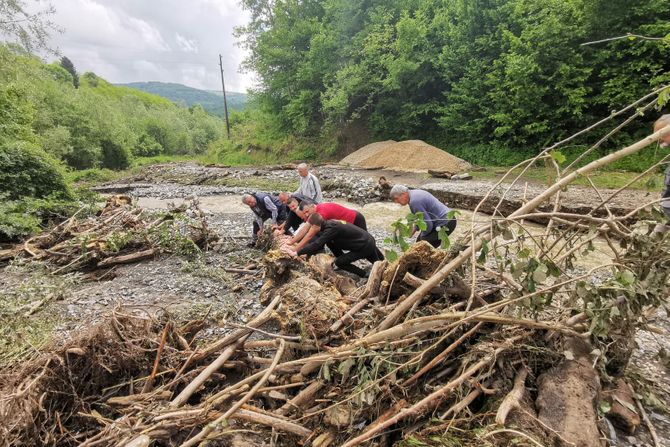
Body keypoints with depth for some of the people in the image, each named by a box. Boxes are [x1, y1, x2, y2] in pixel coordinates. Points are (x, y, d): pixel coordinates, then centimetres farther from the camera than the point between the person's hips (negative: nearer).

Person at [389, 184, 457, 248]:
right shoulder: (415, 193, 8)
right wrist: (414, 229, 11)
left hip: (445, 224, -11)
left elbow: (428, 224, -21)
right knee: (419, 241, 15)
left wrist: (422, 236, -3)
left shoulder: (414, 201, -24)